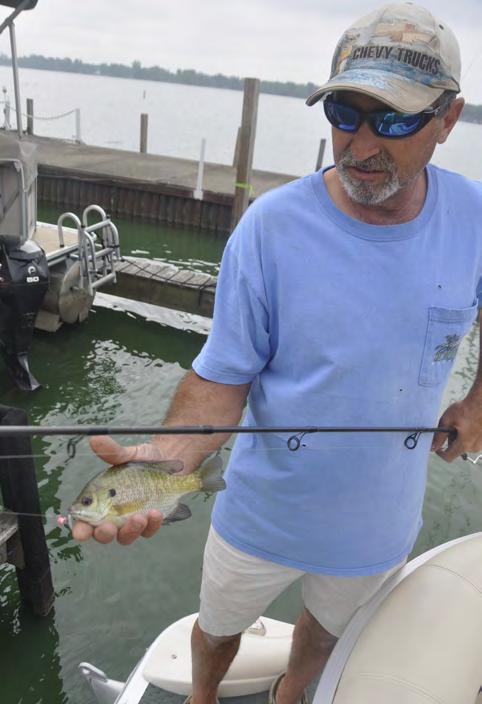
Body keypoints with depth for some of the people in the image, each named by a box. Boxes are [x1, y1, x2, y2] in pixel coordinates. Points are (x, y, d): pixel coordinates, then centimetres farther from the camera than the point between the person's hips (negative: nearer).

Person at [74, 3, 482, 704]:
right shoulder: (271, 226, -23)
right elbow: (223, 377, -19)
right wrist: (163, 456, -36)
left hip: (380, 519, 3)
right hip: (265, 515, -2)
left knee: (330, 627, 32)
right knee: (218, 629, 26)